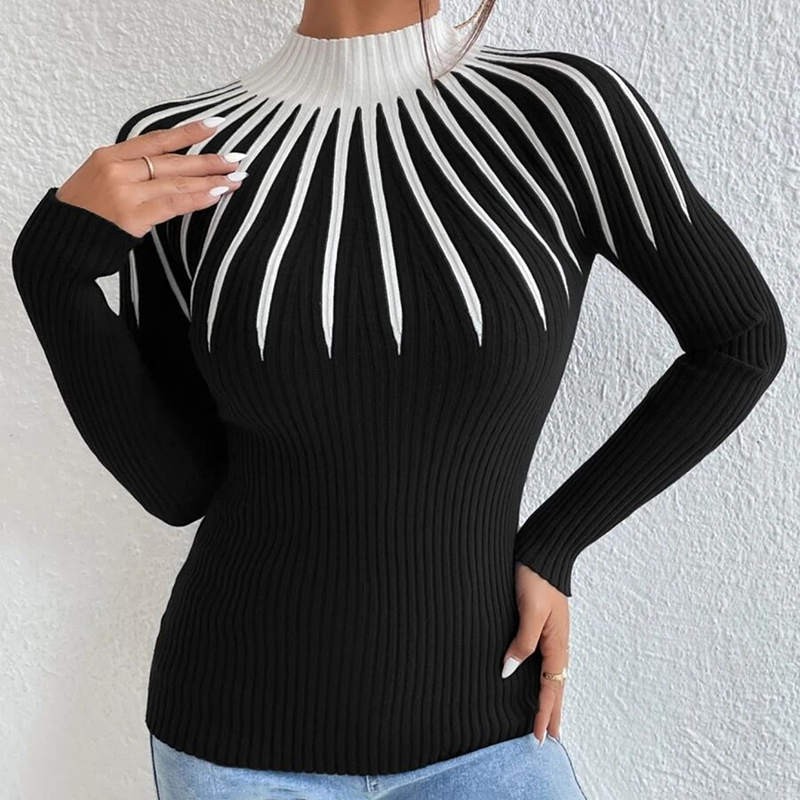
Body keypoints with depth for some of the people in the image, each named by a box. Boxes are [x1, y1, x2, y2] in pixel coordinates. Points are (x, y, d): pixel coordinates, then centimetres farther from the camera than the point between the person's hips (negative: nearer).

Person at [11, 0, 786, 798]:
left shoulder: (565, 108, -12)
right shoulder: (183, 149, -7)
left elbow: (742, 340, -1)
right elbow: (178, 483, -5)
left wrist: (552, 546, -5)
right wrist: (53, 265, -19)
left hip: (474, 723, 0)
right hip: (238, 728, 1)